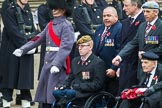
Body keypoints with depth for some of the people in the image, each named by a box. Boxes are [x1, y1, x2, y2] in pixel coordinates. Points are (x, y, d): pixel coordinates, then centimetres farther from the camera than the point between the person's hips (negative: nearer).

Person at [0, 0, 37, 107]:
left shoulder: (27, 10, 13)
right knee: (9, 78, 0)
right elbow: (13, 30, -15)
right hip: (12, 50, -5)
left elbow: (33, 30, 10)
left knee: (26, 78, 5)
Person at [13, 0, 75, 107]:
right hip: (47, 62, 8)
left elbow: (66, 47, -19)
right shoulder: (50, 25, 16)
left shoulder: (66, 26, -9)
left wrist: (56, 64, -29)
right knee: (44, 94, 10)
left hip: (59, 63, -8)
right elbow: (38, 38, 18)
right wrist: (22, 49, 9)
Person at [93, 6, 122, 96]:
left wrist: (114, 69, -20)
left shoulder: (120, 29, -11)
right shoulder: (99, 29, 16)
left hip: (112, 72, -8)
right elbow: (95, 49, 22)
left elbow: (120, 51, -17)